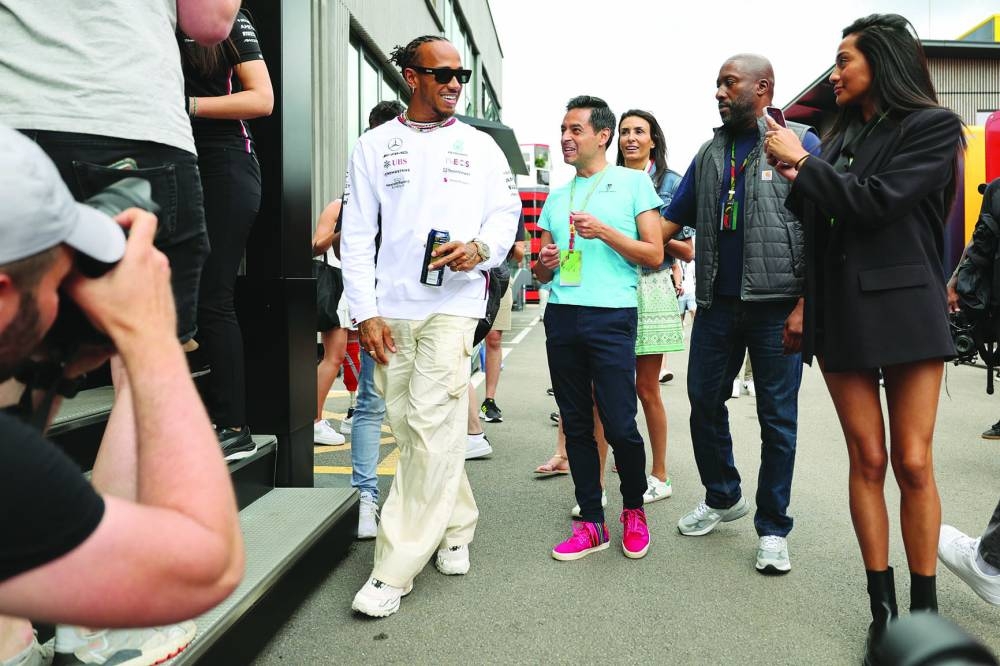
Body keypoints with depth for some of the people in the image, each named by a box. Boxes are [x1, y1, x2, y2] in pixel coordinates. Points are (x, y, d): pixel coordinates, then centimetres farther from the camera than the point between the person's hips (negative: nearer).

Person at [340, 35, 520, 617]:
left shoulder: (481, 146, 11)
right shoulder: (375, 146, 10)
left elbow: (507, 214, 10)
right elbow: (357, 234, 5)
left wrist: (480, 247, -13)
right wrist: (365, 312, -4)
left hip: (453, 305, -2)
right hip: (390, 309, 2)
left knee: (431, 428, -11)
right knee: (412, 430, 7)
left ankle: (395, 570, -4)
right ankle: (456, 526, 27)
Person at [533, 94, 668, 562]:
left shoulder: (633, 182, 5)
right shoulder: (557, 196, 19)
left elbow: (654, 254, -1)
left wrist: (604, 232, -12)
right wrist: (545, 264, -1)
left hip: (612, 316, -5)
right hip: (562, 315, 5)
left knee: (620, 425, -6)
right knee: (576, 423, 7)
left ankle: (633, 509, 20)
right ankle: (591, 522, 17)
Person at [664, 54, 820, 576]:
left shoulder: (800, 143, -2)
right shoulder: (710, 153, 14)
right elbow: (670, 220, 14)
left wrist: (804, 307, -14)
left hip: (776, 307, -5)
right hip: (718, 303, 5)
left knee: (778, 418, 4)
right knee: (704, 402, 12)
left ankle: (772, 528, 18)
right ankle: (722, 498, 34)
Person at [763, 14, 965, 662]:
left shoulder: (933, 125, -2)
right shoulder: (840, 135, 11)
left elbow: (874, 201, -16)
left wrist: (802, 161, -8)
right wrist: (796, 181, -1)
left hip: (905, 310, -4)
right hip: (841, 313, 4)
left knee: (913, 463, -2)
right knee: (868, 460, 4)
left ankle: (925, 612, 13)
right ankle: (883, 609, 12)